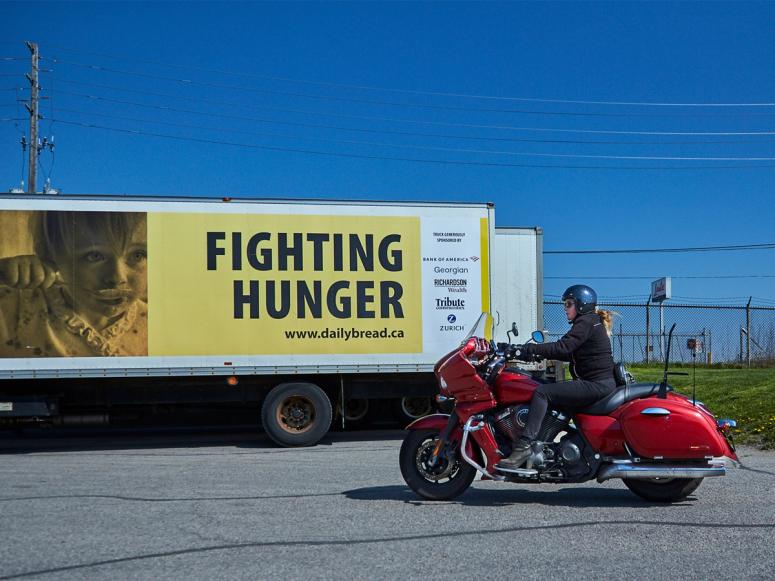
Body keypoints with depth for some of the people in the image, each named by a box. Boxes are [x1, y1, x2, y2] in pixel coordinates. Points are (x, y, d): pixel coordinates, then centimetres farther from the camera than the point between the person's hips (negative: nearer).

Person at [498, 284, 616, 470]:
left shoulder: (586, 322, -8)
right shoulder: (592, 322, 23)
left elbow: (563, 347, -21)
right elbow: (570, 354, 23)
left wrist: (532, 348, -18)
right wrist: (539, 353, 14)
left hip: (596, 385, -11)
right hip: (600, 384, 11)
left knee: (542, 392, -20)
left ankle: (525, 444, -30)